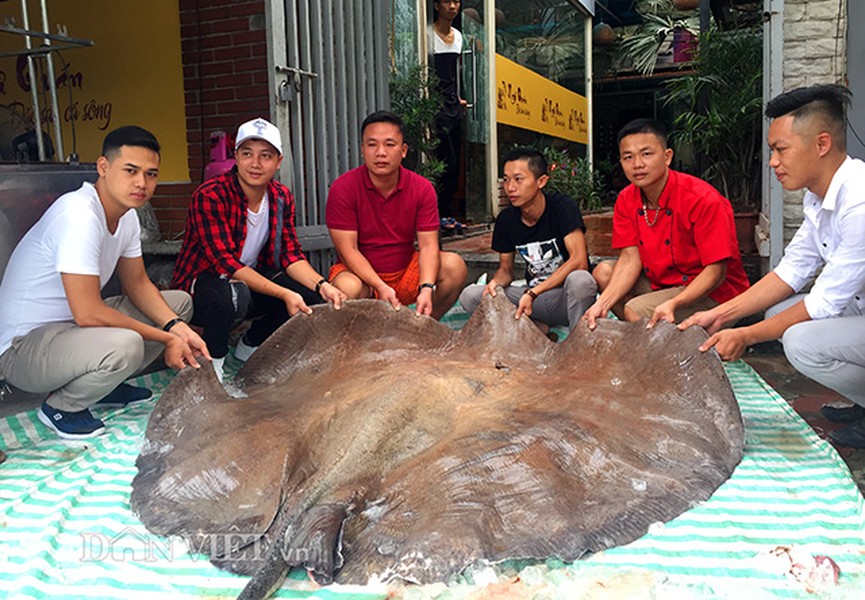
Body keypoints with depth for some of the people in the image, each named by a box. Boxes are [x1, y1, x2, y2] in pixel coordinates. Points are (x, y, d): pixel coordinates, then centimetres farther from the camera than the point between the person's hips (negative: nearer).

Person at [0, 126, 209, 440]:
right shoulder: (79, 215, -28)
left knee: (180, 303, 6)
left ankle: (105, 382, 11)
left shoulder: (126, 214, 1)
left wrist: (179, 329, -9)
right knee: (124, 345, -38)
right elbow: (88, 314, -30)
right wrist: (165, 339, -21)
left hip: (75, 326, 9)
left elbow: (138, 284, 7)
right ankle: (60, 407, -6)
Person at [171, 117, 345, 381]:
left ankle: (252, 344, 10)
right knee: (233, 295, -40)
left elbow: (291, 255, -4)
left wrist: (322, 285, -23)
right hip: (202, 282, -6)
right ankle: (212, 357, -8)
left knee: (311, 295, -13)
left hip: (252, 279, 6)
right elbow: (227, 263, -27)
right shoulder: (209, 196, -22)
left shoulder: (282, 197, -2)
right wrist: (283, 293, -34)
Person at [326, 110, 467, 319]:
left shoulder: (422, 189, -6)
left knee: (455, 266, -18)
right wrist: (381, 287, -30)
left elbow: (428, 245, -12)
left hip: (406, 272, 3)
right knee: (347, 288, -37)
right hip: (361, 273, -3)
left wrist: (426, 288, -30)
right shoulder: (343, 188, -14)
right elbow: (348, 250, -17)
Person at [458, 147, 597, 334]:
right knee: (469, 296, -13)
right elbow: (506, 269, 10)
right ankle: (538, 328, -10)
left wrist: (532, 293, -30)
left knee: (580, 279, -39)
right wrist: (495, 282, -16)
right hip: (533, 296, 5)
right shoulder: (506, 219, 1)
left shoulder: (563, 207, -14)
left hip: (566, 297, -4)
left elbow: (579, 261, -24)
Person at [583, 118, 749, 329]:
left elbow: (716, 270, -22)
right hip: (663, 282, 7)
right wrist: (603, 303, -25)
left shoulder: (703, 199, -23)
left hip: (714, 291, -7)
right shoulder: (626, 201, -3)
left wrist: (673, 304, -38)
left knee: (635, 310, -27)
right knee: (603, 273, -9)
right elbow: (630, 258, -8)